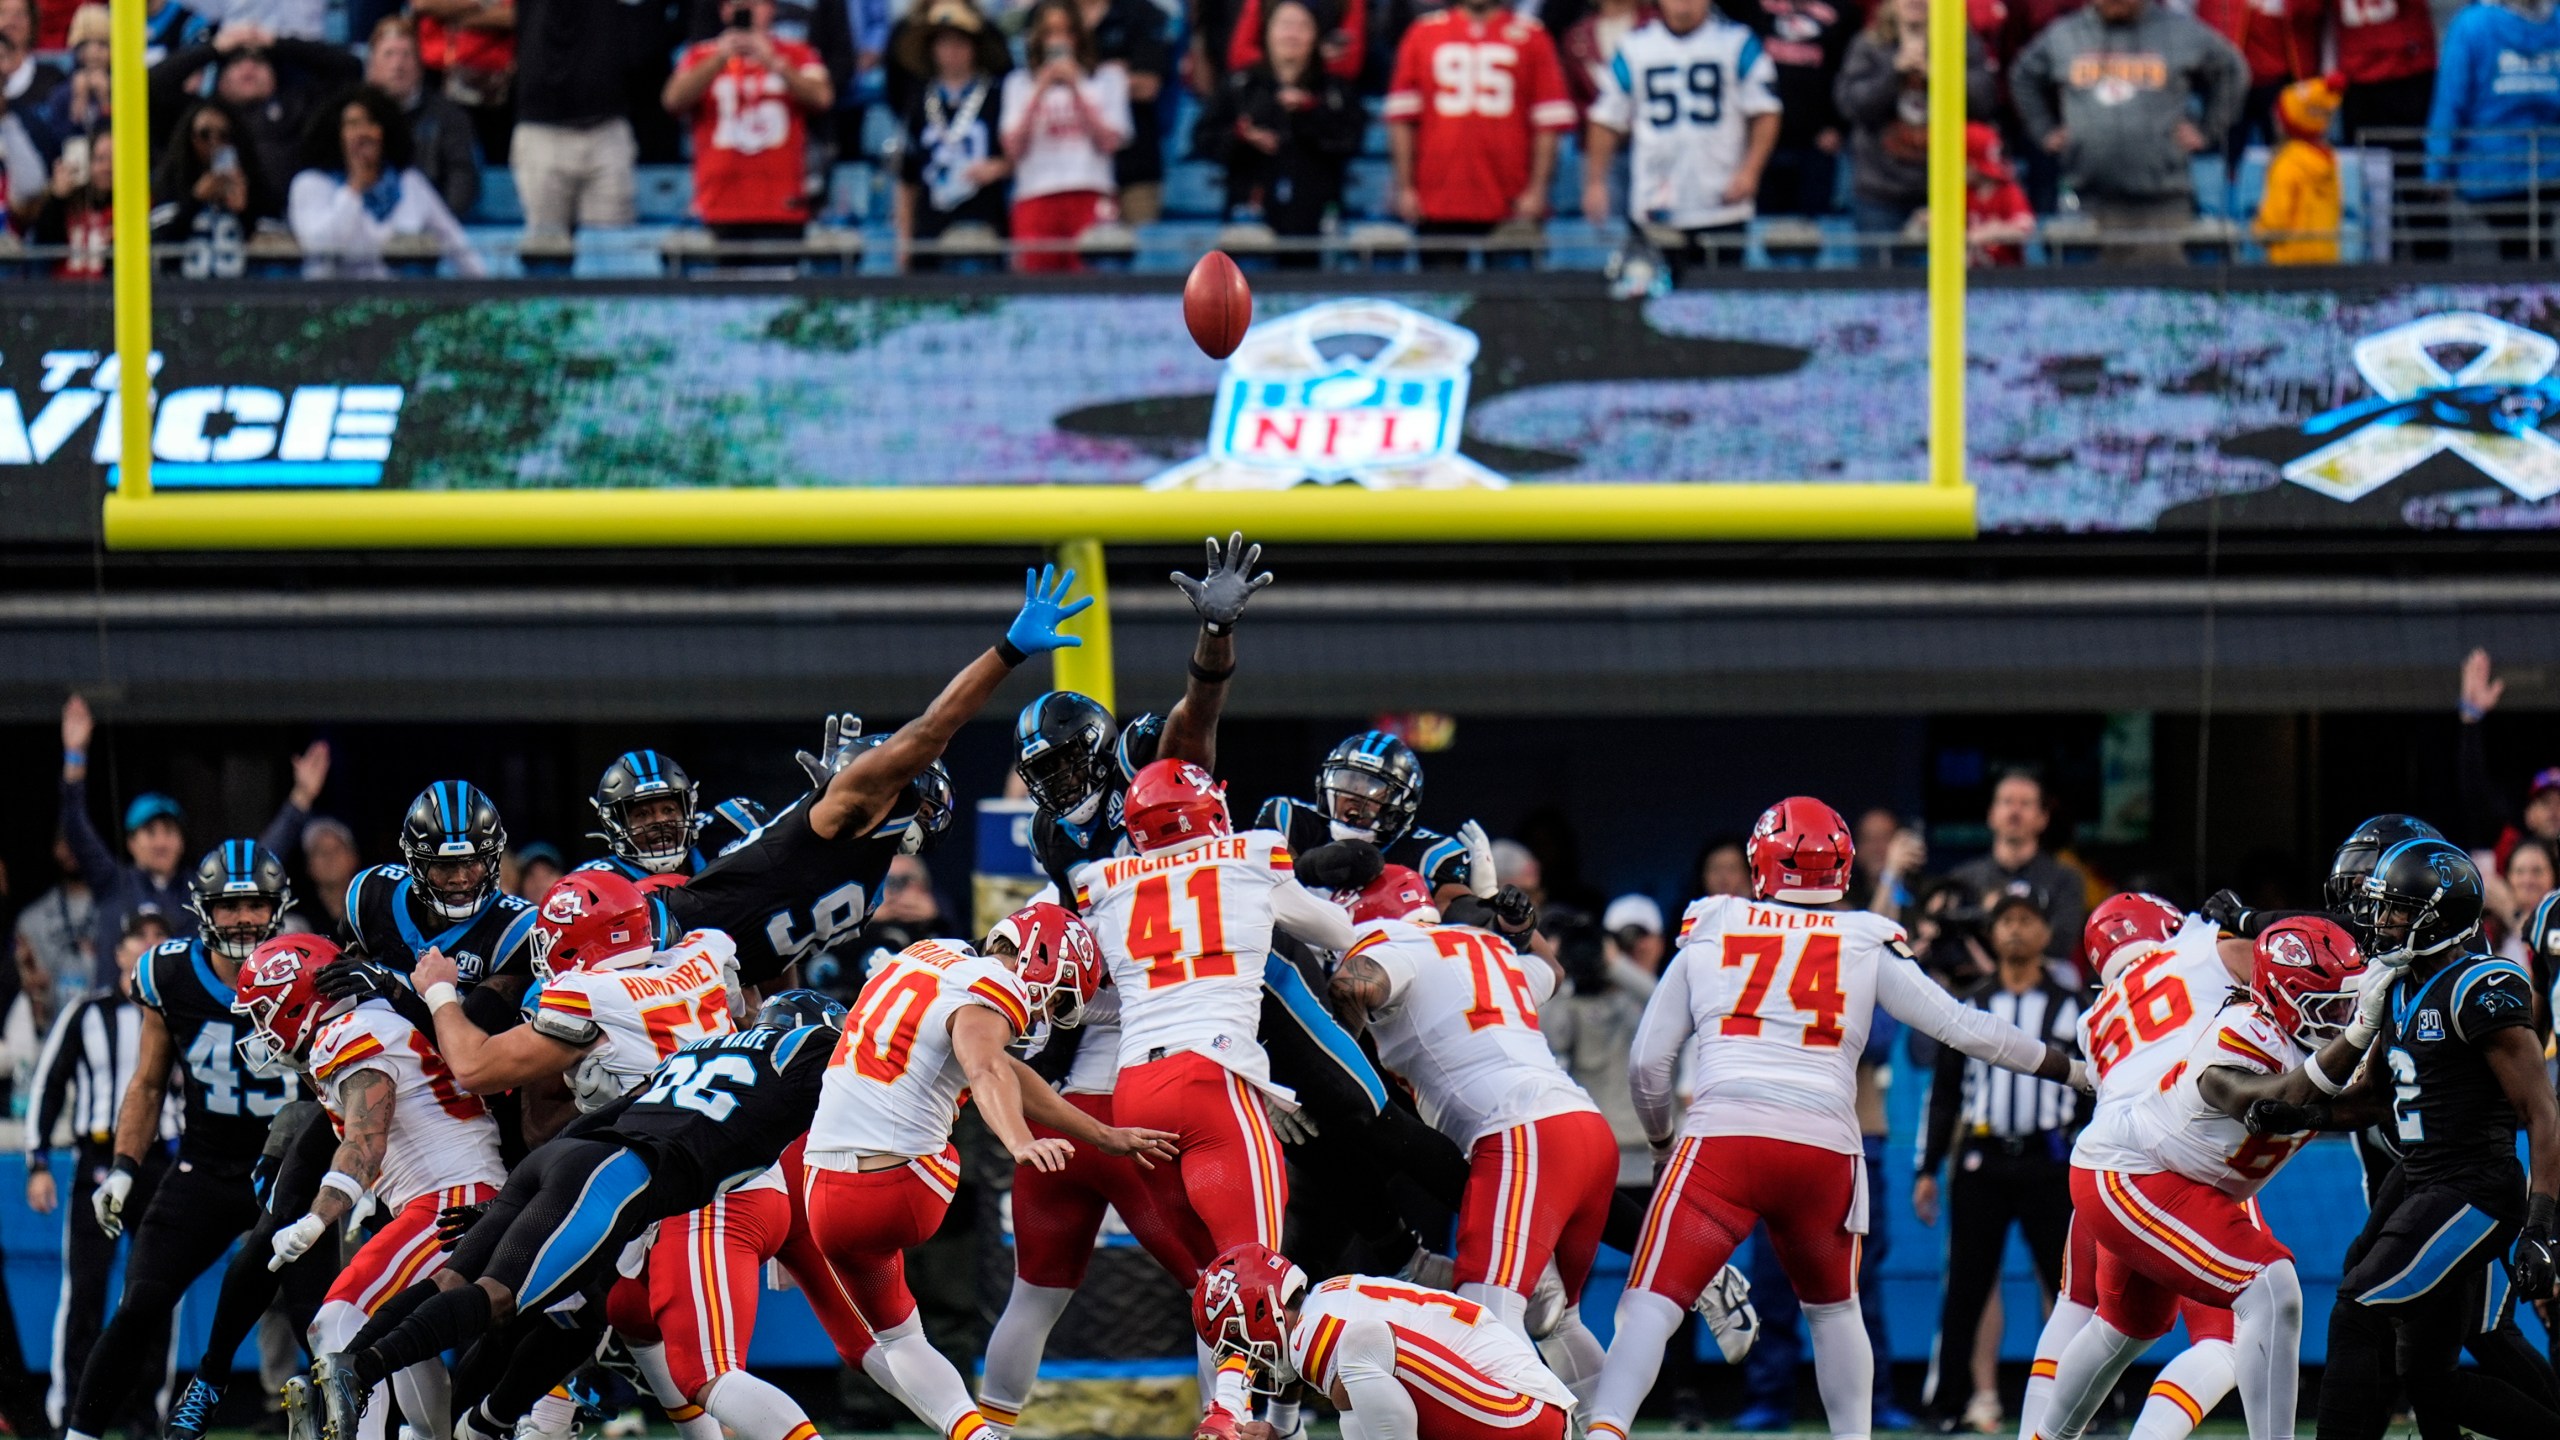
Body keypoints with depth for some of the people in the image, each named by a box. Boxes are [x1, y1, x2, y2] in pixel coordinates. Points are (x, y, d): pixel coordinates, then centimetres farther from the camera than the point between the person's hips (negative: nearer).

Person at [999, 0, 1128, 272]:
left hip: (1089, 196, -1)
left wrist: (1075, 89, -1)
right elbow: (1014, 148, 5)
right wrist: (1040, 93, -2)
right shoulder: (1020, 83, 16)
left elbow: (1109, 141, 1)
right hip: (1035, 196, 1)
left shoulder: (1108, 78, 13)